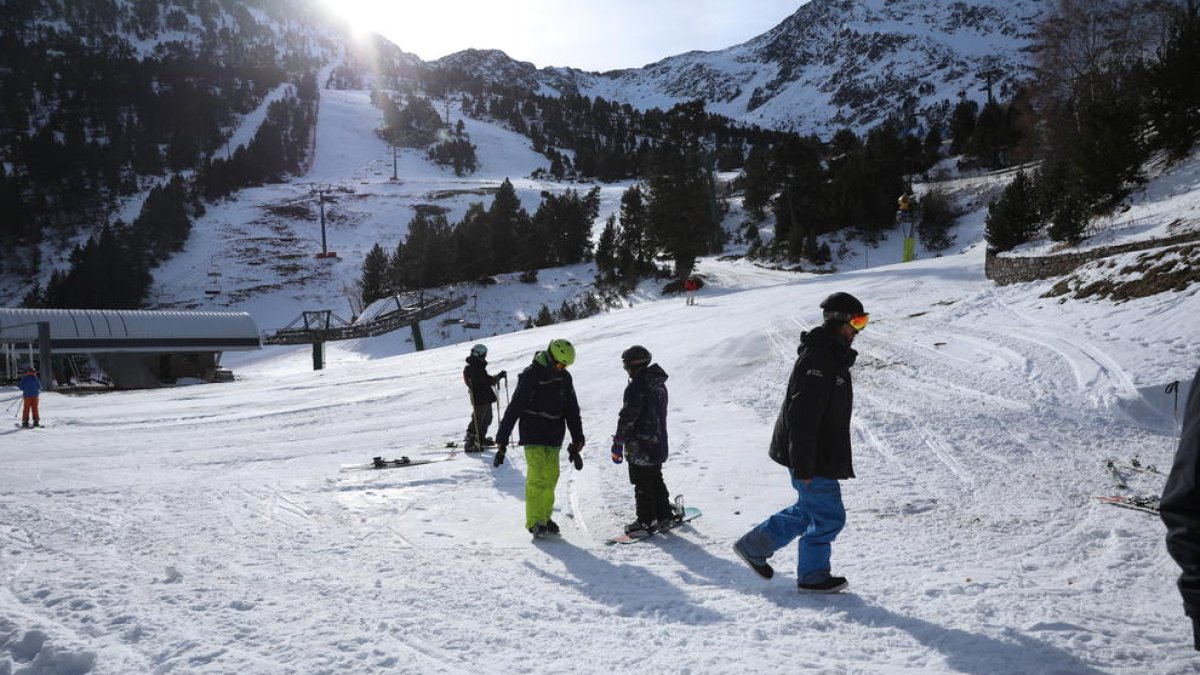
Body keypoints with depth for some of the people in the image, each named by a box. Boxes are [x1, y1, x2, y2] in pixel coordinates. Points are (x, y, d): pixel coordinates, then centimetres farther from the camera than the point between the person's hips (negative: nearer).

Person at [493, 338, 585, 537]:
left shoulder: (564, 378, 7)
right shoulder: (530, 375, -13)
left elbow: (572, 411, 14)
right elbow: (514, 409, -13)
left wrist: (577, 441, 10)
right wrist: (502, 442, -15)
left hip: (554, 437, 6)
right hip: (533, 436, -6)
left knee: (551, 477, 7)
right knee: (536, 478, -10)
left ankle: (545, 517, 19)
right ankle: (534, 521, -4)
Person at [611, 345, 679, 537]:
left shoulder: (636, 386, -19)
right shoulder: (659, 384, 8)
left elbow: (627, 417, -19)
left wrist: (618, 444, -13)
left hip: (640, 447, -8)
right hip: (659, 444, 8)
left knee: (642, 485, 1)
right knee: (656, 480, 20)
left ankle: (646, 522, 6)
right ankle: (665, 515, 27)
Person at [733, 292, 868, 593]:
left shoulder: (834, 356, 13)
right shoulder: (817, 358, -21)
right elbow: (802, 417, -26)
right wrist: (804, 467, -25)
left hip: (822, 456, 10)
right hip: (812, 460, -10)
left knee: (808, 510, 19)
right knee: (828, 517, 2)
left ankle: (754, 546, 28)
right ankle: (813, 576, 20)